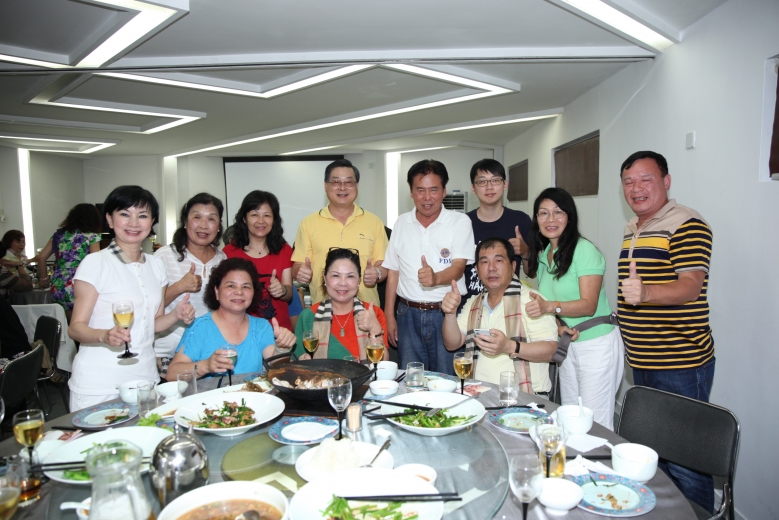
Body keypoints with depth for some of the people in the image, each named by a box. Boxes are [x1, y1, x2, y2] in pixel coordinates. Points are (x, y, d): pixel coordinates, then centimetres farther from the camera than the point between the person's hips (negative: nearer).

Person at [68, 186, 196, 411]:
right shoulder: (95, 263, -9)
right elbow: (76, 327, -10)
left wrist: (176, 315, -4)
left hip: (145, 376, 5)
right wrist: (104, 335, -29)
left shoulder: (156, 265, 7)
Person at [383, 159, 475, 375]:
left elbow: (458, 266, -13)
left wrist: (436, 278, -35)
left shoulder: (460, 222, -2)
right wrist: (389, 316, 8)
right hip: (408, 314, 3)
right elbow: (393, 272, 11)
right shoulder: (401, 223, 8)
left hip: (447, 313, -3)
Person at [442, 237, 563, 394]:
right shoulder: (473, 303, 16)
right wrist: (450, 314, -5)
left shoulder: (532, 300, -5)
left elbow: (550, 350, -10)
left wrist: (509, 347, -24)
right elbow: (452, 344, 12)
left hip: (525, 397, -4)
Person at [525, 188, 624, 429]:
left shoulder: (584, 250, -15)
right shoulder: (543, 254, 9)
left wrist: (550, 307, -36)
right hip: (567, 344, 7)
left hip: (597, 344, -7)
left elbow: (589, 305, -22)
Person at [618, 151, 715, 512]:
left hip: (680, 364, -8)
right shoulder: (632, 229, 13)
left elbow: (690, 286, -26)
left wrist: (645, 293, -42)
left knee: (682, 459, 0)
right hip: (641, 361, 8)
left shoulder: (687, 225, -13)